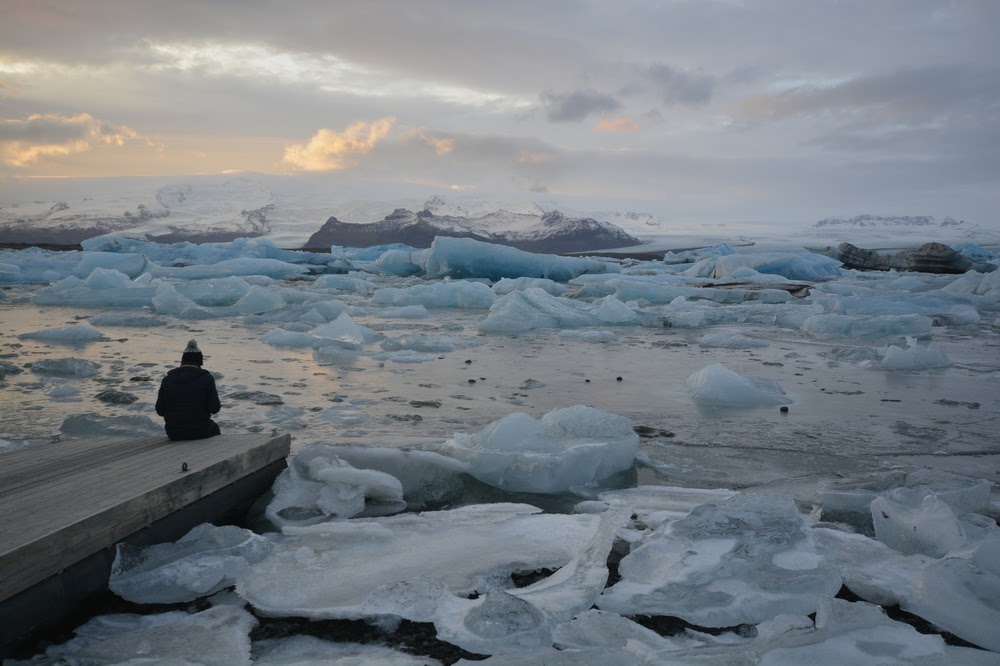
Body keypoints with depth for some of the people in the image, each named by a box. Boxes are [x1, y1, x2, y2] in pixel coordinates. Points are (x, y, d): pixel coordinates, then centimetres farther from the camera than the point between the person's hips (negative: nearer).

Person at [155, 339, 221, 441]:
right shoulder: (206, 378, -11)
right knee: (214, 428, 32)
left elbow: (160, 410, 0)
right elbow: (214, 408, -12)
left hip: (174, 433, 3)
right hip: (200, 432, -3)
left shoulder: (167, 379, -2)